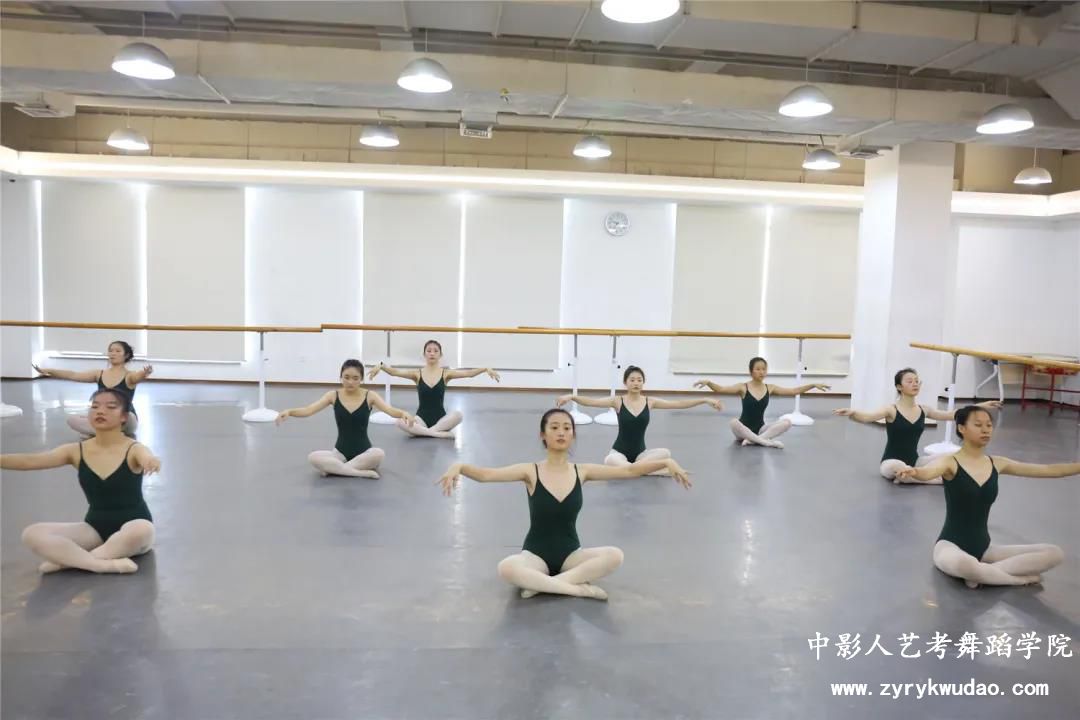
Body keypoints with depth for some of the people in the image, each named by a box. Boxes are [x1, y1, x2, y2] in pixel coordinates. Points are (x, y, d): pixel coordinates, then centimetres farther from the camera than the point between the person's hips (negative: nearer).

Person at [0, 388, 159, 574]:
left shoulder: (134, 449, -15)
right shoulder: (76, 451, -2)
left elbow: (147, 458, -37)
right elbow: (31, 460, -12)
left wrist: (151, 461, -63)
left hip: (132, 525, -4)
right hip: (96, 528, 4)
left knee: (142, 530, -39)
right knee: (32, 534, -16)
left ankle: (67, 560, -22)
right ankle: (106, 564, -30)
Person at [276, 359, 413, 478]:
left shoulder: (369, 396, -5)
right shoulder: (334, 396, -2)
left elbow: (390, 410, -19)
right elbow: (308, 410, -11)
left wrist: (403, 413, -42)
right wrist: (289, 411, -31)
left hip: (364, 451, -1)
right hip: (340, 452, 1)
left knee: (379, 454, -35)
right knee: (313, 457, -27)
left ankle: (335, 468, -21)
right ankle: (363, 472, -30)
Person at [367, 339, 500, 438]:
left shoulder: (445, 373, 0)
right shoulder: (417, 374, 1)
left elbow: (468, 373, -12)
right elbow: (395, 372, -12)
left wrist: (486, 369, -28)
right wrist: (381, 366, -32)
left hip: (440, 418, 0)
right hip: (422, 418, 0)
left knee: (457, 415, -32)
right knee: (400, 421, -30)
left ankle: (424, 431, -21)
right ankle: (439, 432, -28)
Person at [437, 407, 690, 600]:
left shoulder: (582, 471, -1)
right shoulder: (530, 471, -8)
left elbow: (630, 470, -4)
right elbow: (486, 474, -21)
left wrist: (666, 462, -16)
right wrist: (458, 466, -40)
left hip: (570, 554, 3)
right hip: (535, 554, -3)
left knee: (615, 556, -25)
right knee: (506, 568, -35)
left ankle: (541, 584, -22)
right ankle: (577, 587, -25)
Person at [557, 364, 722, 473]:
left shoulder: (650, 402, 0)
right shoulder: (617, 402, -7)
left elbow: (679, 404, -2)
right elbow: (591, 401, -18)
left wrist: (705, 400, -7)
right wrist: (571, 397, -36)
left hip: (640, 453, 3)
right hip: (620, 452, -2)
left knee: (665, 452, -24)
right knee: (610, 460, -36)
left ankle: (629, 468, -19)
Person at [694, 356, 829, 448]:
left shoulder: (770, 388, 2)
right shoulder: (743, 387, -8)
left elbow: (794, 391, 5)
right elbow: (721, 389, -19)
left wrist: (813, 385, -2)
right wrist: (708, 382, -38)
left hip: (760, 429, 3)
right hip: (744, 428, -3)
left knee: (787, 423, -19)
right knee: (734, 423, -37)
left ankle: (752, 440, -24)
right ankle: (766, 441, -29)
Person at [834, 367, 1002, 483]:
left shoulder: (924, 410, 5)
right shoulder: (891, 410, -13)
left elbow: (951, 414, 13)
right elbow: (867, 417, -29)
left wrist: (981, 406, 12)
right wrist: (852, 413, -51)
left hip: (914, 462, 6)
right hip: (891, 462, -6)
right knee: (894, 469, -40)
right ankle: (935, 478, -19)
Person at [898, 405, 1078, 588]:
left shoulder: (997, 464, 6)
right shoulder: (950, 462, -11)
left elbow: (1049, 470, 9)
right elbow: (927, 472, -34)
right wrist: (913, 471, -57)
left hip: (983, 547, 6)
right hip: (951, 545, -6)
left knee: (1054, 553, -6)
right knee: (964, 564, -41)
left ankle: (982, 572, -15)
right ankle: (1020, 578, -13)